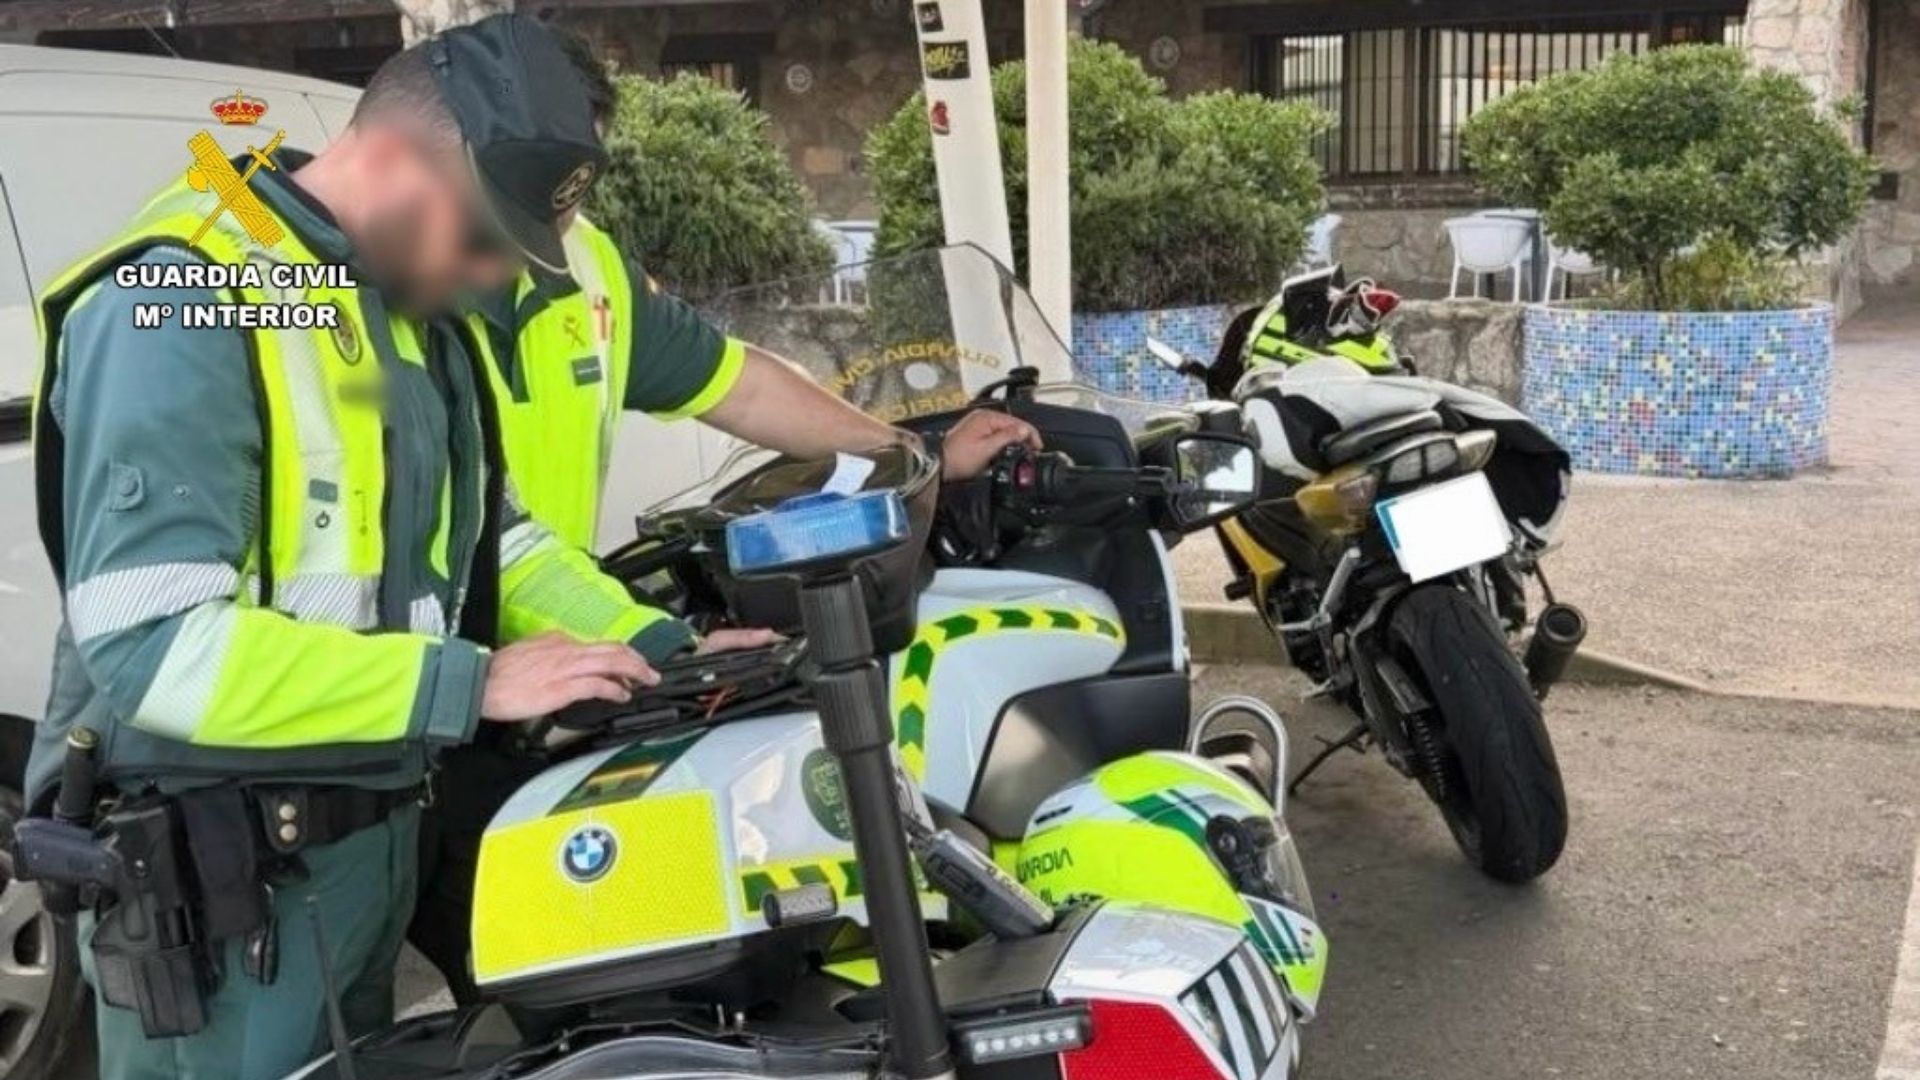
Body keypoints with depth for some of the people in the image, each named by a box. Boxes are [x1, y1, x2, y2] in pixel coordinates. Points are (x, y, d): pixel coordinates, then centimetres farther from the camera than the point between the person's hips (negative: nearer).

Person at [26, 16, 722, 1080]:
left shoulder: (405, 305, 8)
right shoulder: (181, 302, -21)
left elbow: (483, 532, 15)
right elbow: (151, 644, -29)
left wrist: (660, 647, 0)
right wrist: (473, 683, -28)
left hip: (375, 836, 9)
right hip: (221, 872, -9)